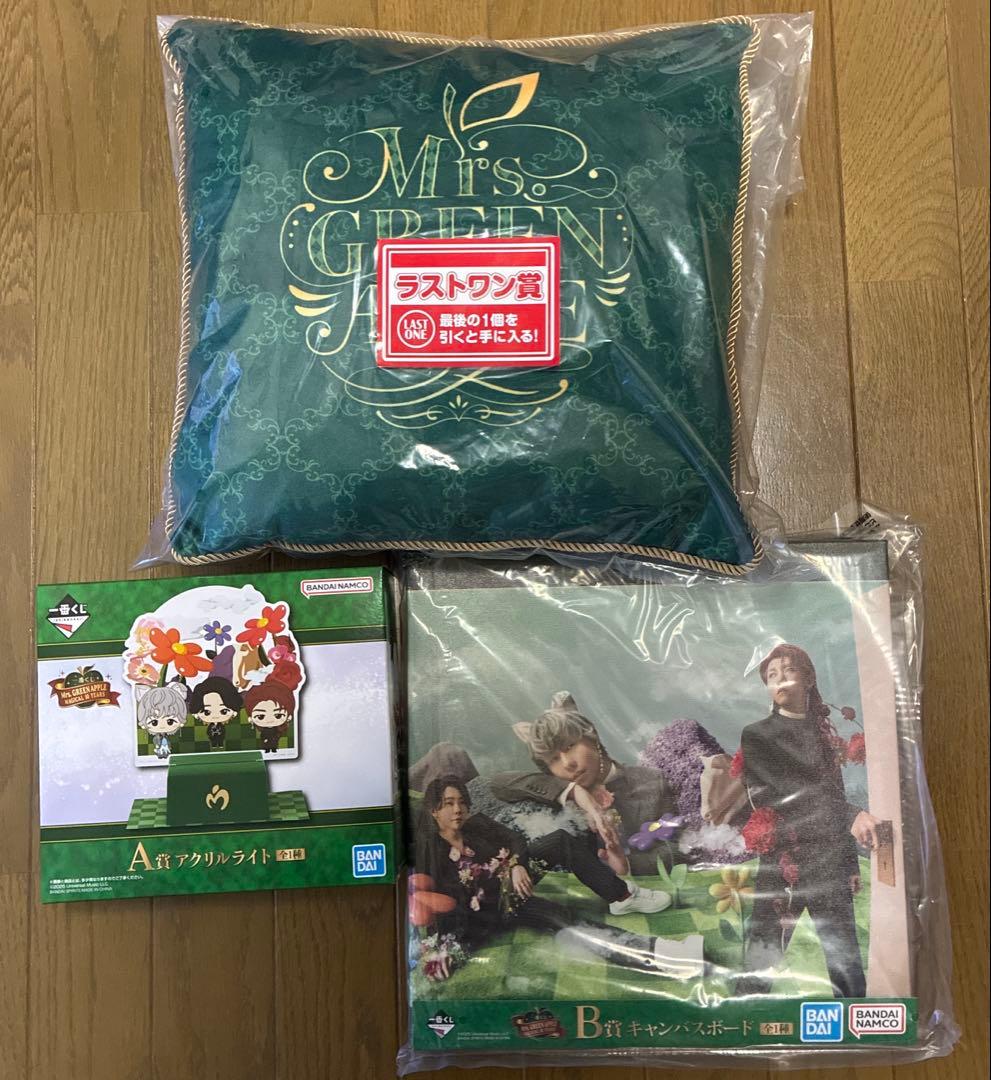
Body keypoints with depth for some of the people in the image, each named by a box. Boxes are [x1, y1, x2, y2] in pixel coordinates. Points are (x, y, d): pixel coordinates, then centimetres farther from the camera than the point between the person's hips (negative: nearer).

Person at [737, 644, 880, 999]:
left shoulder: (825, 734, 15)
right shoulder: (757, 736, 1)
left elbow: (835, 799, 18)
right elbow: (779, 794, -13)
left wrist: (851, 862, 17)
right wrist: (852, 815, -22)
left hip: (831, 864, 4)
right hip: (783, 865, -4)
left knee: (848, 967, 5)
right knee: (761, 966, -2)